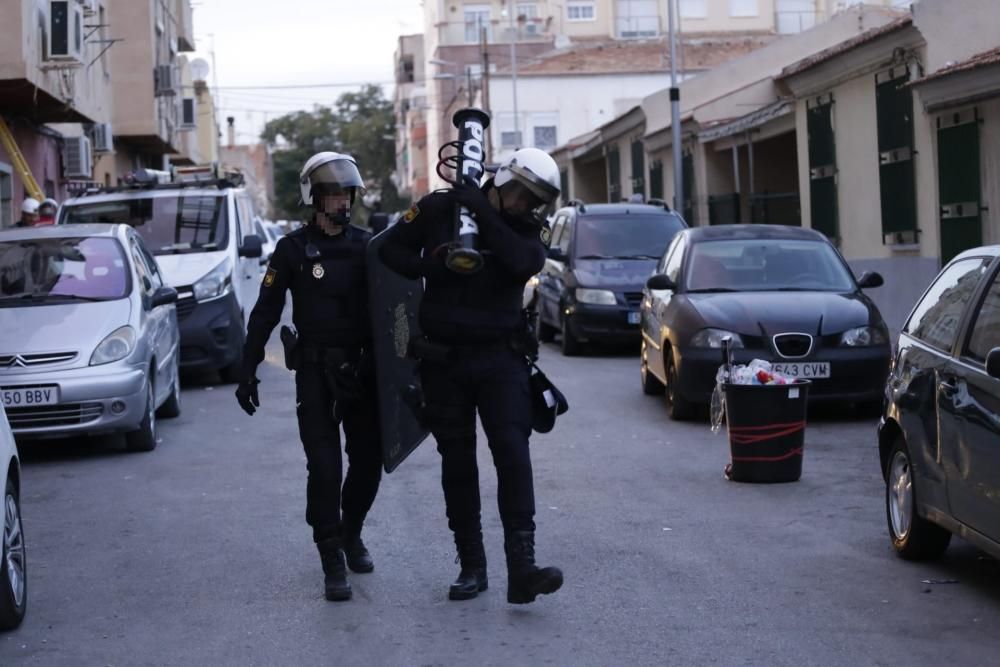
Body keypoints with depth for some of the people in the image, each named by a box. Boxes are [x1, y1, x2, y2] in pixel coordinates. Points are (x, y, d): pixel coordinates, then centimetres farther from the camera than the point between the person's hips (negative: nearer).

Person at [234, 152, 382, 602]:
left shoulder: (364, 245, 5)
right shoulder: (294, 248, -3)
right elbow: (266, 312, -3)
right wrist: (247, 371, -6)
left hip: (361, 369, 3)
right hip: (315, 371, -3)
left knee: (368, 459, 7)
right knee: (324, 466, -7)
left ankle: (351, 532, 33)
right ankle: (333, 561, 0)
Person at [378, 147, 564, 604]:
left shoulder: (528, 227, -1)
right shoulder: (439, 207, -2)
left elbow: (524, 262, -22)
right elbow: (391, 249, 2)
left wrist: (485, 214, -24)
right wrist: (430, 266, -16)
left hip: (499, 358, -1)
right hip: (443, 359, 1)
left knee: (512, 453, -15)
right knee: (457, 463, 7)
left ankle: (522, 568, -19)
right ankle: (472, 567, 17)